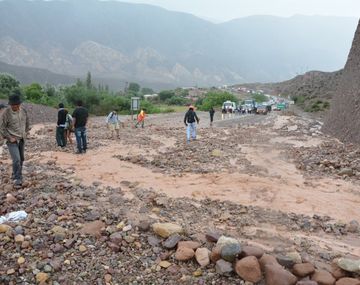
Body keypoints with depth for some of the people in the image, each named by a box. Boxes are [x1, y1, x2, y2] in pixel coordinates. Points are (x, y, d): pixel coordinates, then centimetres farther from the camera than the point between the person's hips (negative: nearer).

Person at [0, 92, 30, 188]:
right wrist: (9, 138, -13)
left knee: (21, 159, 14)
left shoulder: (23, 111, 0)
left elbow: (27, 122, 17)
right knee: (16, 160, -14)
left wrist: (25, 132, 10)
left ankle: (15, 175, 33)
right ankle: (17, 180, -3)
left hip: (22, 140, 6)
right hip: (12, 141, -6)